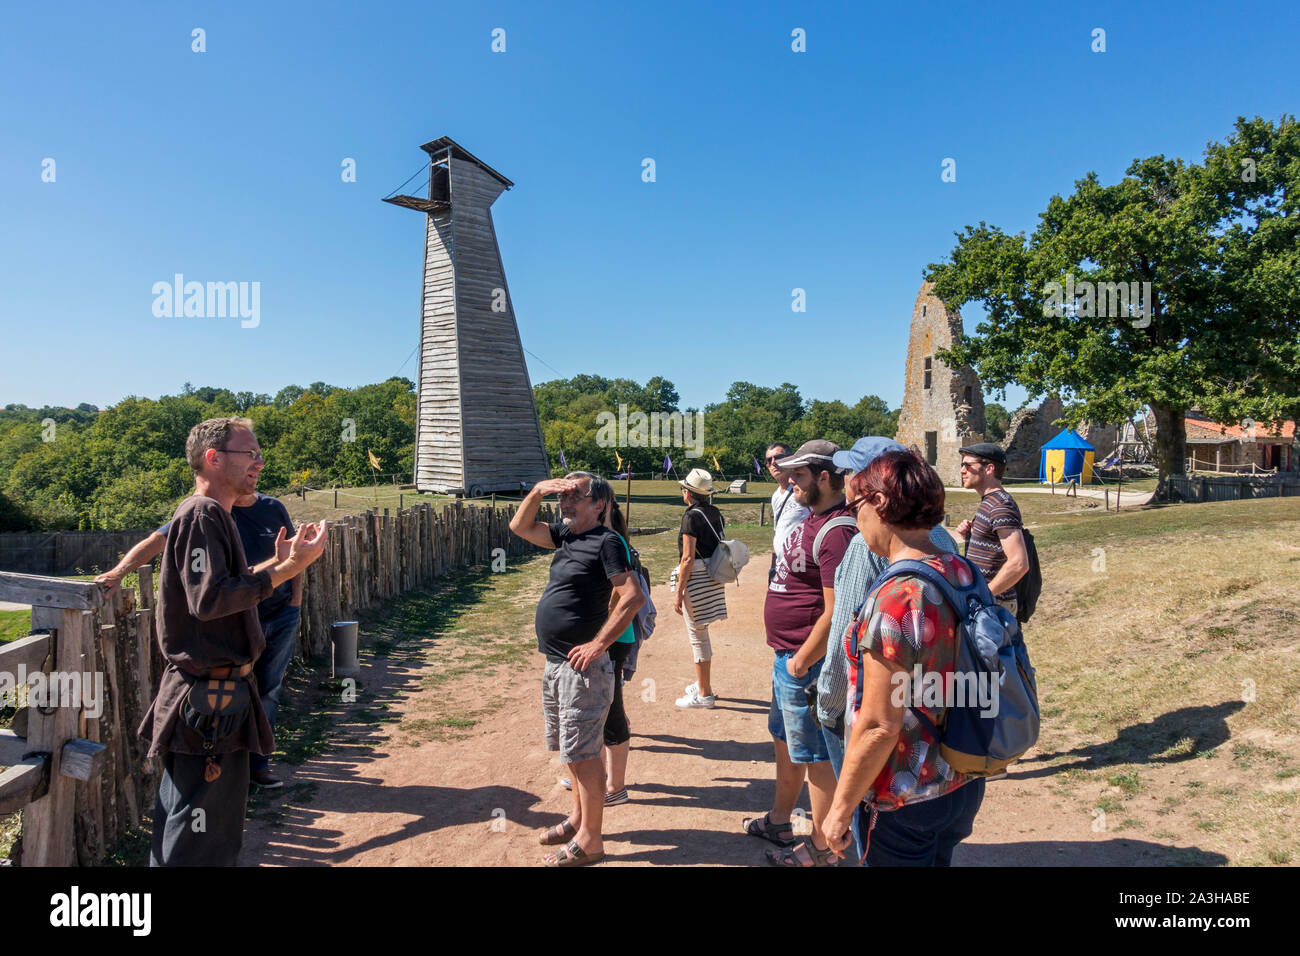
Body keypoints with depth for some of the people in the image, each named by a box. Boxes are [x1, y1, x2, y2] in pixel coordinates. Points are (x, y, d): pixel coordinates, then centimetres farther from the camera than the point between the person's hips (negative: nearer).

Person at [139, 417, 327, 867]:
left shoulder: (214, 515, 15)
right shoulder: (201, 515, -17)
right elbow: (209, 600, -27)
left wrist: (277, 561, 9)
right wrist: (289, 568, -25)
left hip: (221, 686, 11)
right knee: (195, 844, -2)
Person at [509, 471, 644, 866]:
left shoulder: (606, 542, -14)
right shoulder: (566, 535, 11)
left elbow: (634, 596, -22)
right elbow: (519, 526, 19)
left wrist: (597, 644, -23)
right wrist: (538, 490, 3)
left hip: (582, 667, -9)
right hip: (554, 665, 9)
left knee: (583, 754, 0)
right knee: (571, 750, 20)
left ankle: (589, 841, 13)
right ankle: (578, 818, 36)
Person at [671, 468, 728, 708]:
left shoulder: (692, 516, -16)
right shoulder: (715, 514, 8)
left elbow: (688, 558, -19)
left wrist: (678, 592, -16)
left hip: (696, 578, -9)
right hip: (713, 578, 9)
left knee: (698, 636, 1)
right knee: (699, 633, 21)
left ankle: (704, 695, 9)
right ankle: (703, 684, 33)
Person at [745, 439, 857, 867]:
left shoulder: (836, 531, -24)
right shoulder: (811, 519, 9)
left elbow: (835, 611, -27)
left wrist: (801, 662, -20)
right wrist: (787, 655, 16)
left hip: (806, 661, -10)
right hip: (787, 655, 10)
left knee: (814, 755, 5)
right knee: (784, 739, 24)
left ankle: (820, 849, 21)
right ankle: (779, 820, 43)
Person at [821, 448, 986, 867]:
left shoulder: (894, 601, -28)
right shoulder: (963, 572, -3)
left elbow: (879, 727, -25)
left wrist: (841, 808, -13)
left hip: (905, 801, -8)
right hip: (964, 784, 8)